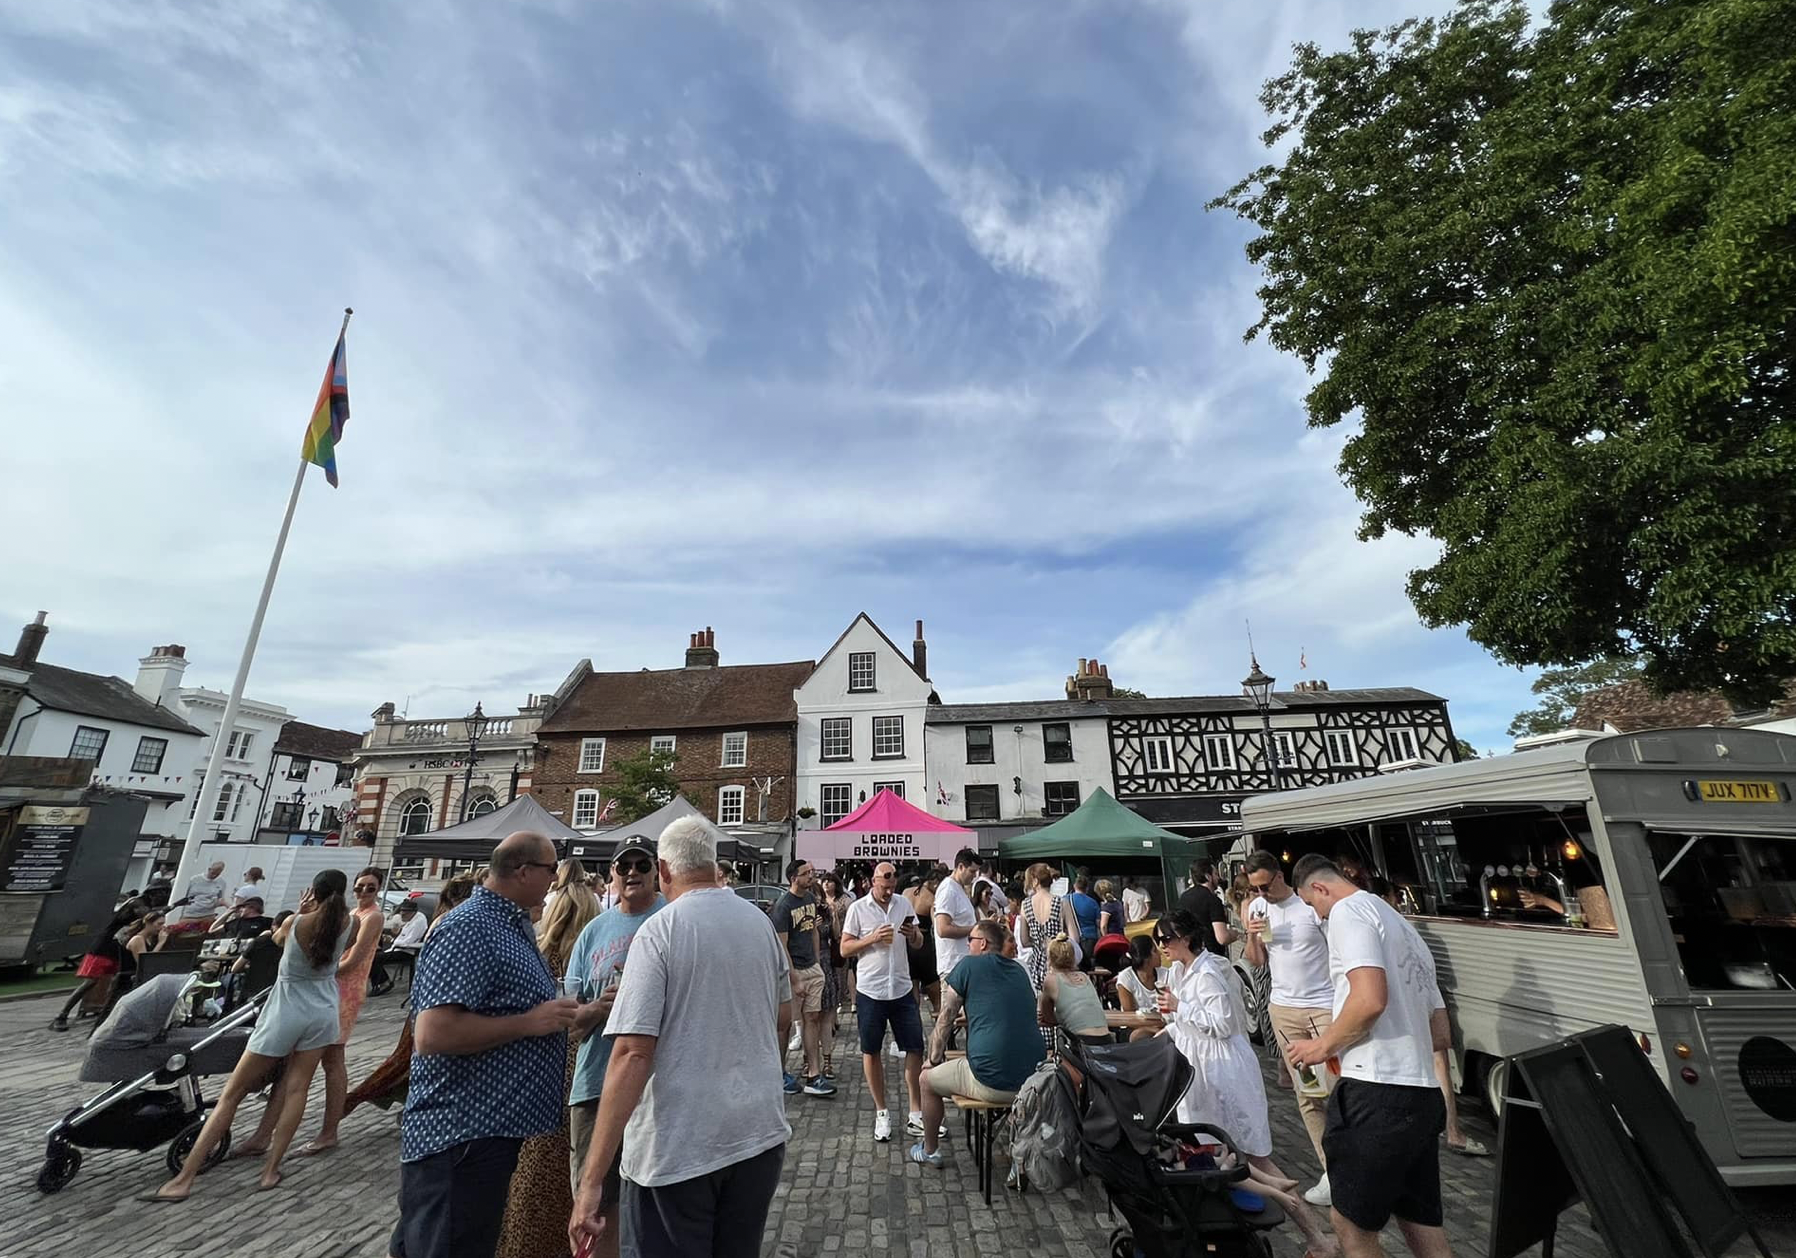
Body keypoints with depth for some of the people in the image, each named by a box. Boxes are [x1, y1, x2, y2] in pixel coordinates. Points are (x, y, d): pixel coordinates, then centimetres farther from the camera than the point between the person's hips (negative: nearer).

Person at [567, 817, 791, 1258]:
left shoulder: (659, 931, -15)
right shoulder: (760, 922, 2)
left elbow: (632, 1053, -21)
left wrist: (591, 1180, -18)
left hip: (679, 1145, -5)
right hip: (761, 1132, 6)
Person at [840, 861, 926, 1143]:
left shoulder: (904, 903, 3)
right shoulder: (858, 908, -7)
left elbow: (919, 944, 10)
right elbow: (844, 949, -5)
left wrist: (913, 933, -14)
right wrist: (873, 938, -20)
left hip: (902, 990, 3)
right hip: (870, 992, -2)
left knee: (915, 1048, 4)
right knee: (871, 1052, 9)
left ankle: (916, 1114, 18)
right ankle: (881, 1113, 26)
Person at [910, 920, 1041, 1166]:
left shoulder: (969, 965, -4)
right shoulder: (1019, 970, 12)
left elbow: (944, 1021, 1)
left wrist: (934, 1059, 16)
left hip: (992, 1083, -6)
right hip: (1033, 1078, 6)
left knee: (927, 1080, 19)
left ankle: (929, 1151, 36)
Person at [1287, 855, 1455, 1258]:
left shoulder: (1349, 909, -9)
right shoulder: (1404, 927, 19)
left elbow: (1371, 999, -23)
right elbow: (1440, 1031, 23)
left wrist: (1323, 1046, -8)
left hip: (1376, 1093, -9)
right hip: (1424, 1095, 9)